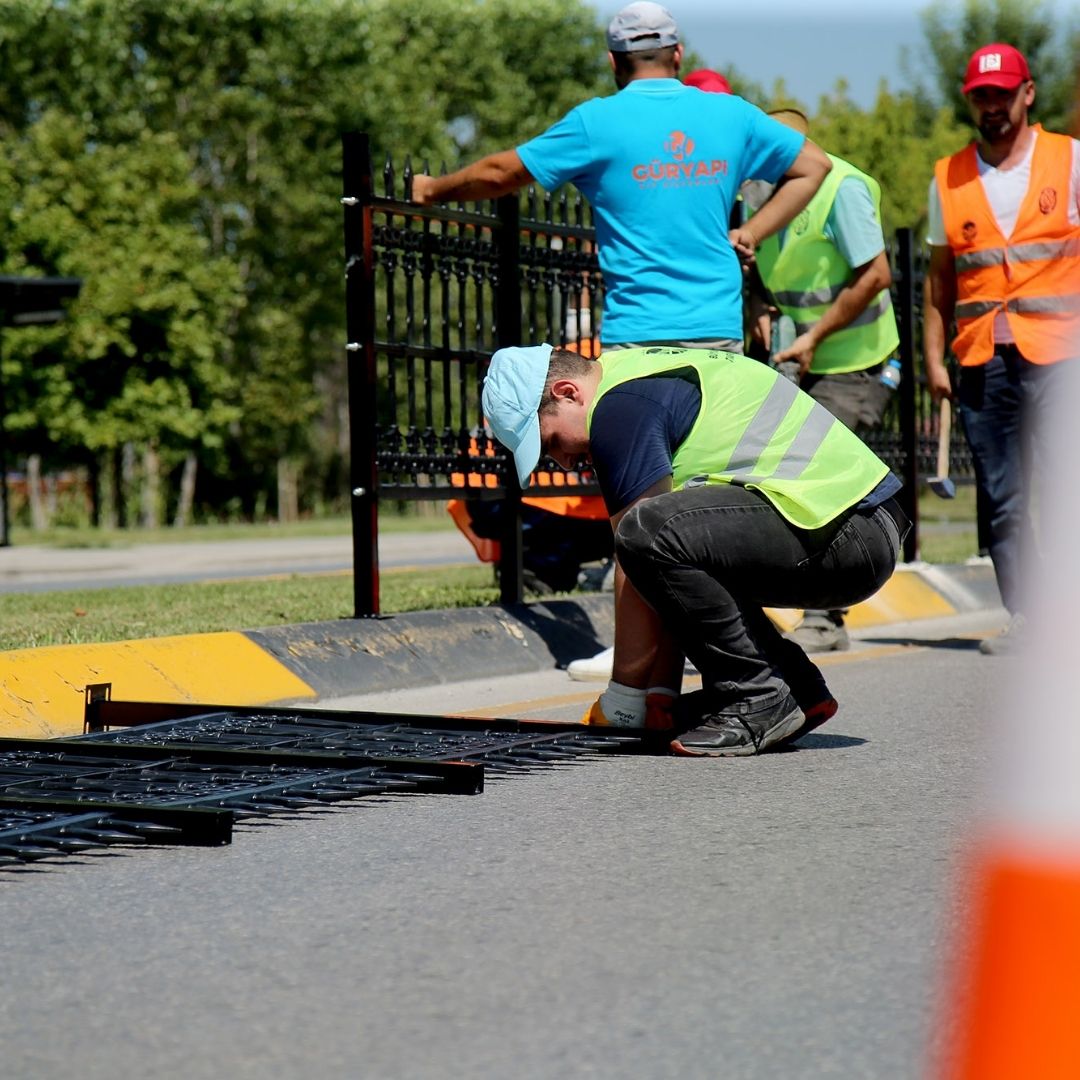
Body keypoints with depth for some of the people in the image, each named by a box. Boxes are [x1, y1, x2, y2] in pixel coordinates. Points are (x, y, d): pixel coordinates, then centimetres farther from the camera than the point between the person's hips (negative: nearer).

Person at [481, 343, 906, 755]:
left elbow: (638, 556, -13)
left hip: (848, 534, -11)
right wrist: (659, 693, 13)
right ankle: (798, 690, 15)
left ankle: (761, 702, -10)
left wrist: (622, 700, -4)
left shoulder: (620, 407, -10)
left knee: (647, 533, -23)